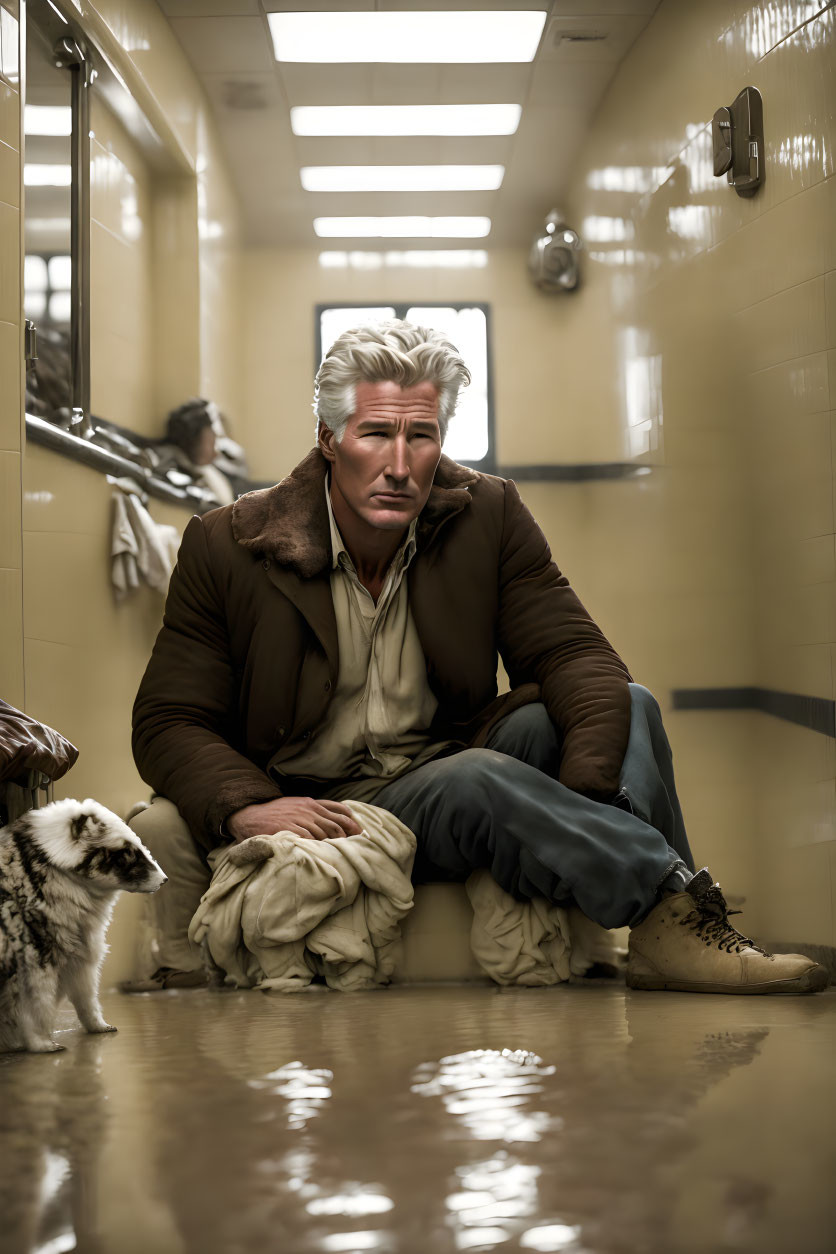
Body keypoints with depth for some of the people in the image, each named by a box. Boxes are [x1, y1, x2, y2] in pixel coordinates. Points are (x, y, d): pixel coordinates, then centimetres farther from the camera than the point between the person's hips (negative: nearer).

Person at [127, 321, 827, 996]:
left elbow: (574, 654, -6)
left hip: (449, 762, 4)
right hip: (319, 811, -3)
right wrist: (246, 806, -29)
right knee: (476, 782, -35)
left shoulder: (490, 517, -2)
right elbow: (167, 722, -7)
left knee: (626, 707, -21)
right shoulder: (226, 548, -8)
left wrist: (584, 794, -27)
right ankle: (673, 906, -30)